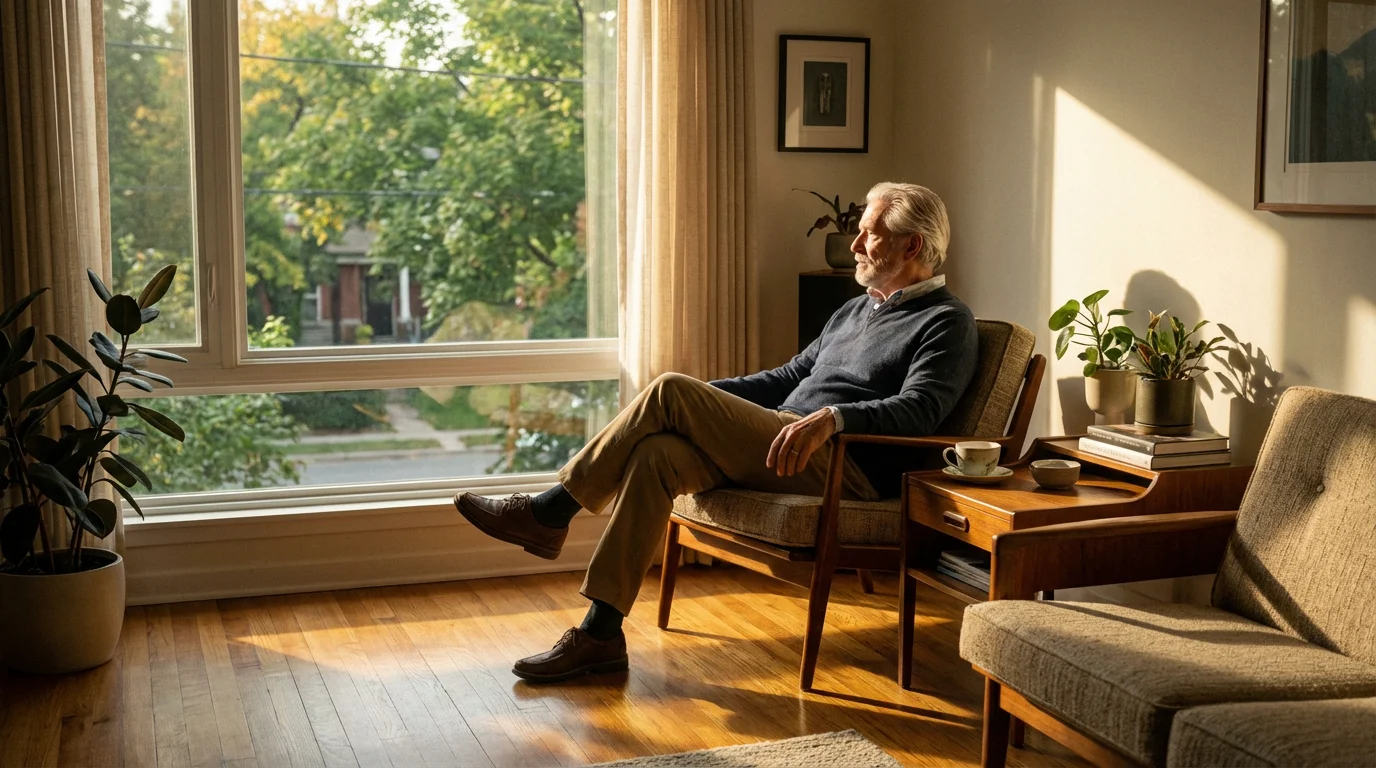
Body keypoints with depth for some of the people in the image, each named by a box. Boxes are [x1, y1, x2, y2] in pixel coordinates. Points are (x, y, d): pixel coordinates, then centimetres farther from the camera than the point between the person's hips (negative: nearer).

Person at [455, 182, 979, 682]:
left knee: (670, 393, -20)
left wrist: (831, 417, -32)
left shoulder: (945, 322, 1)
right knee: (656, 453, -20)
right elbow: (789, 377, 30)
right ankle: (600, 635, -18)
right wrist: (704, 398, 17)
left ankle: (548, 513, -9)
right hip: (780, 448, 8)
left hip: (847, 464, -8)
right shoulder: (856, 309, 29)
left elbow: (919, 410, -16)